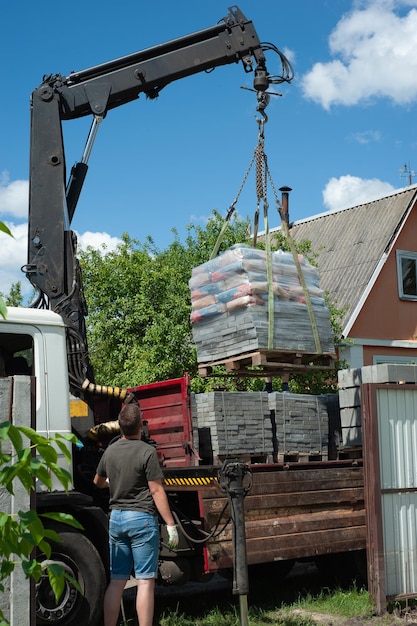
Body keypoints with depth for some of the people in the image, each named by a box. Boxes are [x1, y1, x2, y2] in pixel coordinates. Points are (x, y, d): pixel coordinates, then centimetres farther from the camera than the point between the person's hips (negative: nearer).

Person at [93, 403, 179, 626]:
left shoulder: (110, 451, 7)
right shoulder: (147, 452, -11)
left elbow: (97, 482, 24)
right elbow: (157, 491, -13)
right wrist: (171, 525, -9)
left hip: (116, 517, 6)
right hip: (142, 518, -6)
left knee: (116, 581, 10)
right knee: (145, 582, -3)